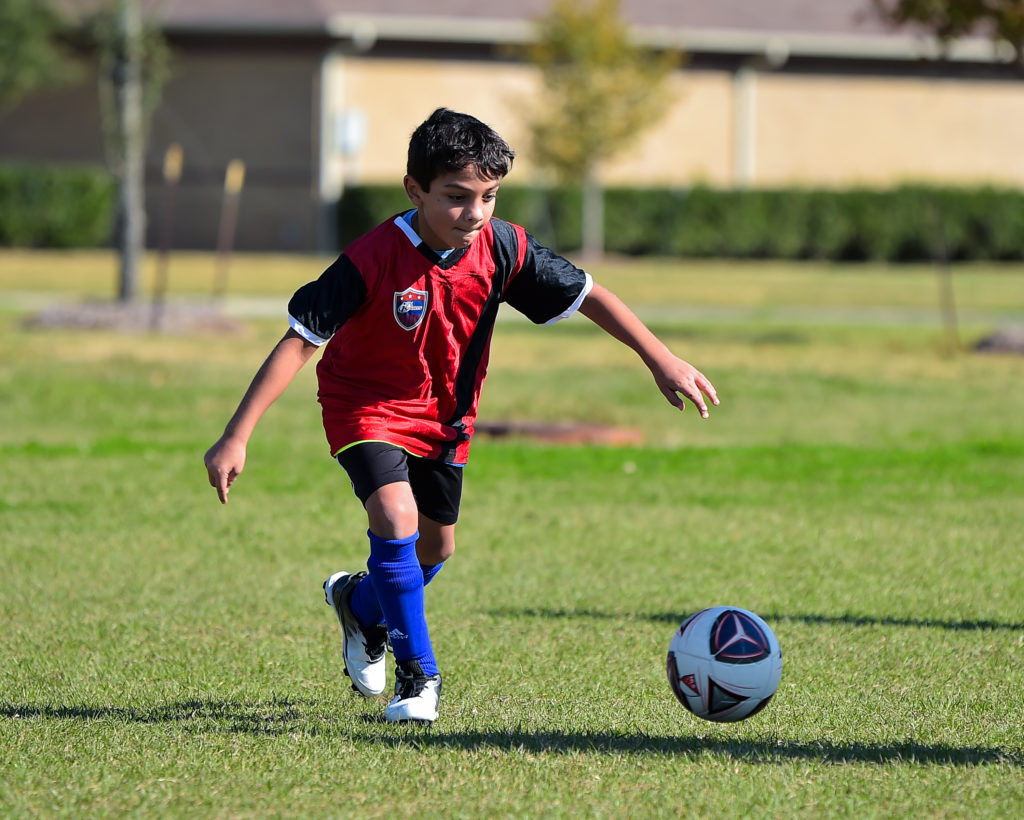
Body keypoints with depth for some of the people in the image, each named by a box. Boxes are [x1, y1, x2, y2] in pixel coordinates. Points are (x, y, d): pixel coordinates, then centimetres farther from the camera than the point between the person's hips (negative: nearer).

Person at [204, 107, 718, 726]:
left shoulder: (501, 248, -19)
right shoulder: (375, 259, -31)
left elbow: (586, 296, -7)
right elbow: (299, 342, -30)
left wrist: (662, 360, -10)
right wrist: (236, 438, -34)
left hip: (445, 411, 5)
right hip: (367, 402, -5)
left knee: (436, 546, 16)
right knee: (396, 517, -26)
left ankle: (361, 606, 49)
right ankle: (418, 675, -10)